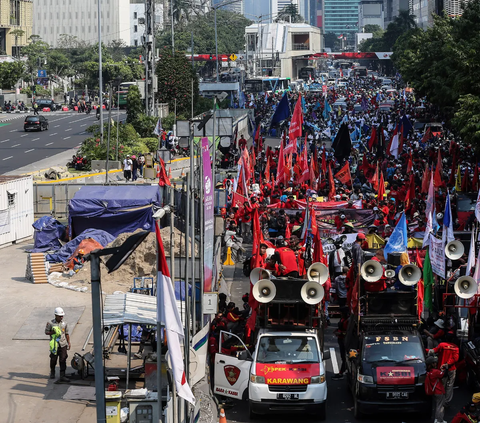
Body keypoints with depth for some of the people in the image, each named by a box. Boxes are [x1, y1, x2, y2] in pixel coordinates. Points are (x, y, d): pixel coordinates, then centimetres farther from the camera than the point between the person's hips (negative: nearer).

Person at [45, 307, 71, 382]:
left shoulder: (64, 323, 5)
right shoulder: (50, 323, -4)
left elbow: (67, 334, 13)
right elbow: (46, 332, 0)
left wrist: (69, 343, 11)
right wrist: (53, 332, -18)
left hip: (63, 344, 2)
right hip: (54, 344, -1)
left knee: (63, 360, -5)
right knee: (53, 359, 10)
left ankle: (62, 376, -5)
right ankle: (52, 373, 35)